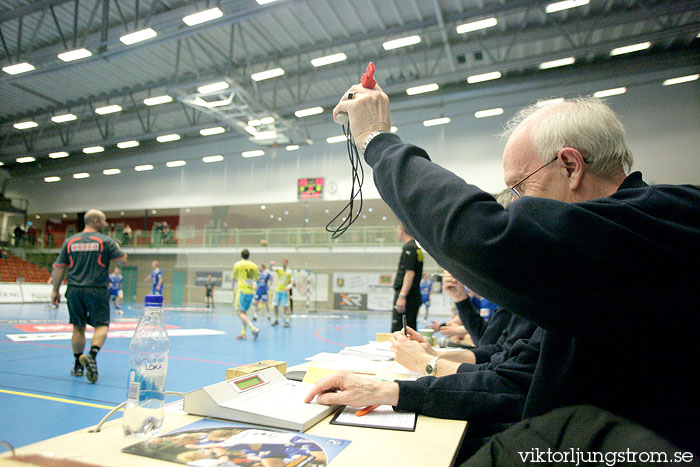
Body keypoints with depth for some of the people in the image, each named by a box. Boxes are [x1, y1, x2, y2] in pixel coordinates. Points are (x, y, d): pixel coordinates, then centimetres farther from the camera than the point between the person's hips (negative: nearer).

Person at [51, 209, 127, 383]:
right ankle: (92, 356, -20)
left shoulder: (70, 241, 9)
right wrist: (116, 248, 15)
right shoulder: (105, 241, -3)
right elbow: (122, 260, -4)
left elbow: (60, 267, 8)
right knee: (102, 325, 3)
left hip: (74, 290, 4)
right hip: (97, 290, -4)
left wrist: (55, 290, 14)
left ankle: (78, 364, 22)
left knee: (78, 327, 14)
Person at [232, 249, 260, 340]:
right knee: (244, 312, 17)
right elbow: (255, 279, 17)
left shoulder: (238, 264, -2)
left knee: (240, 312, -5)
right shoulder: (254, 266, 10)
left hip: (241, 290, -5)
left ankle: (253, 329, -23)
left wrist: (234, 288, 22)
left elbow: (234, 279, 7)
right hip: (251, 291, 6)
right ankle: (244, 333, 16)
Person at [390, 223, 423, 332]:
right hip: (415, 294, 10)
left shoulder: (408, 248, -11)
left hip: (407, 295, -10)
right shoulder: (416, 248, 18)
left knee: (397, 330, -10)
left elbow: (410, 273, -20)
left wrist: (402, 296, -23)